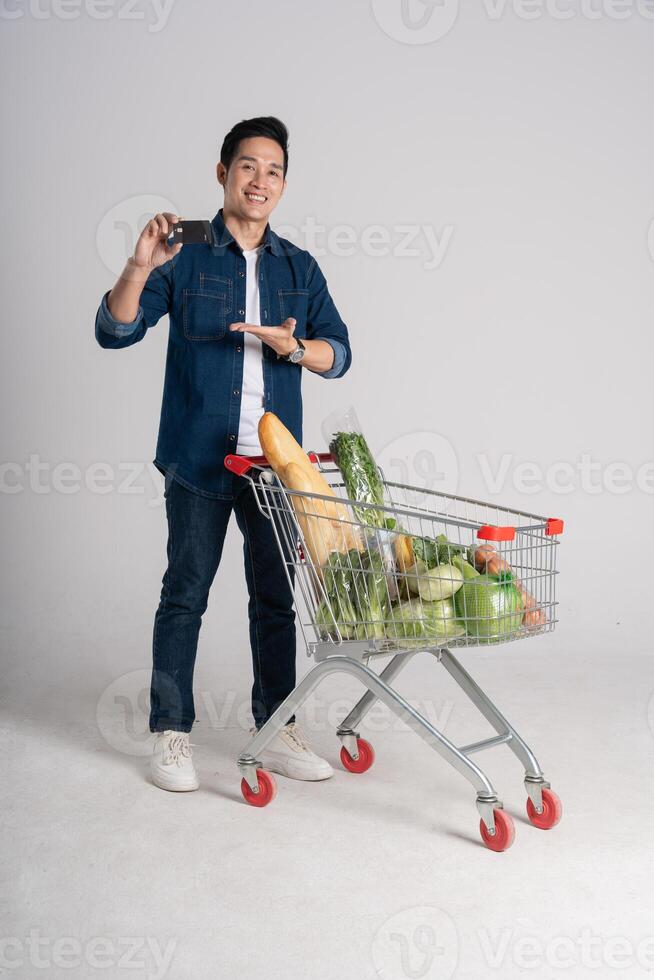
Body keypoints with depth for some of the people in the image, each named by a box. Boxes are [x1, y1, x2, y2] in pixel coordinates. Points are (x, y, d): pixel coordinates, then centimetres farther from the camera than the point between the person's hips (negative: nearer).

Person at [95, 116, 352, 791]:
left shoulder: (299, 268, 11)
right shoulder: (186, 258, 1)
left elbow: (339, 354, 6)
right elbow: (114, 332, -5)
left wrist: (293, 346, -15)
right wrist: (139, 267, -21)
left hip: (276, 460, 3)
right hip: (198, 457, -3)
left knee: (276, 598, 8)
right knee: (185, 595, 4)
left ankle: (276, 730, 21)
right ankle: (170, 733, 16)